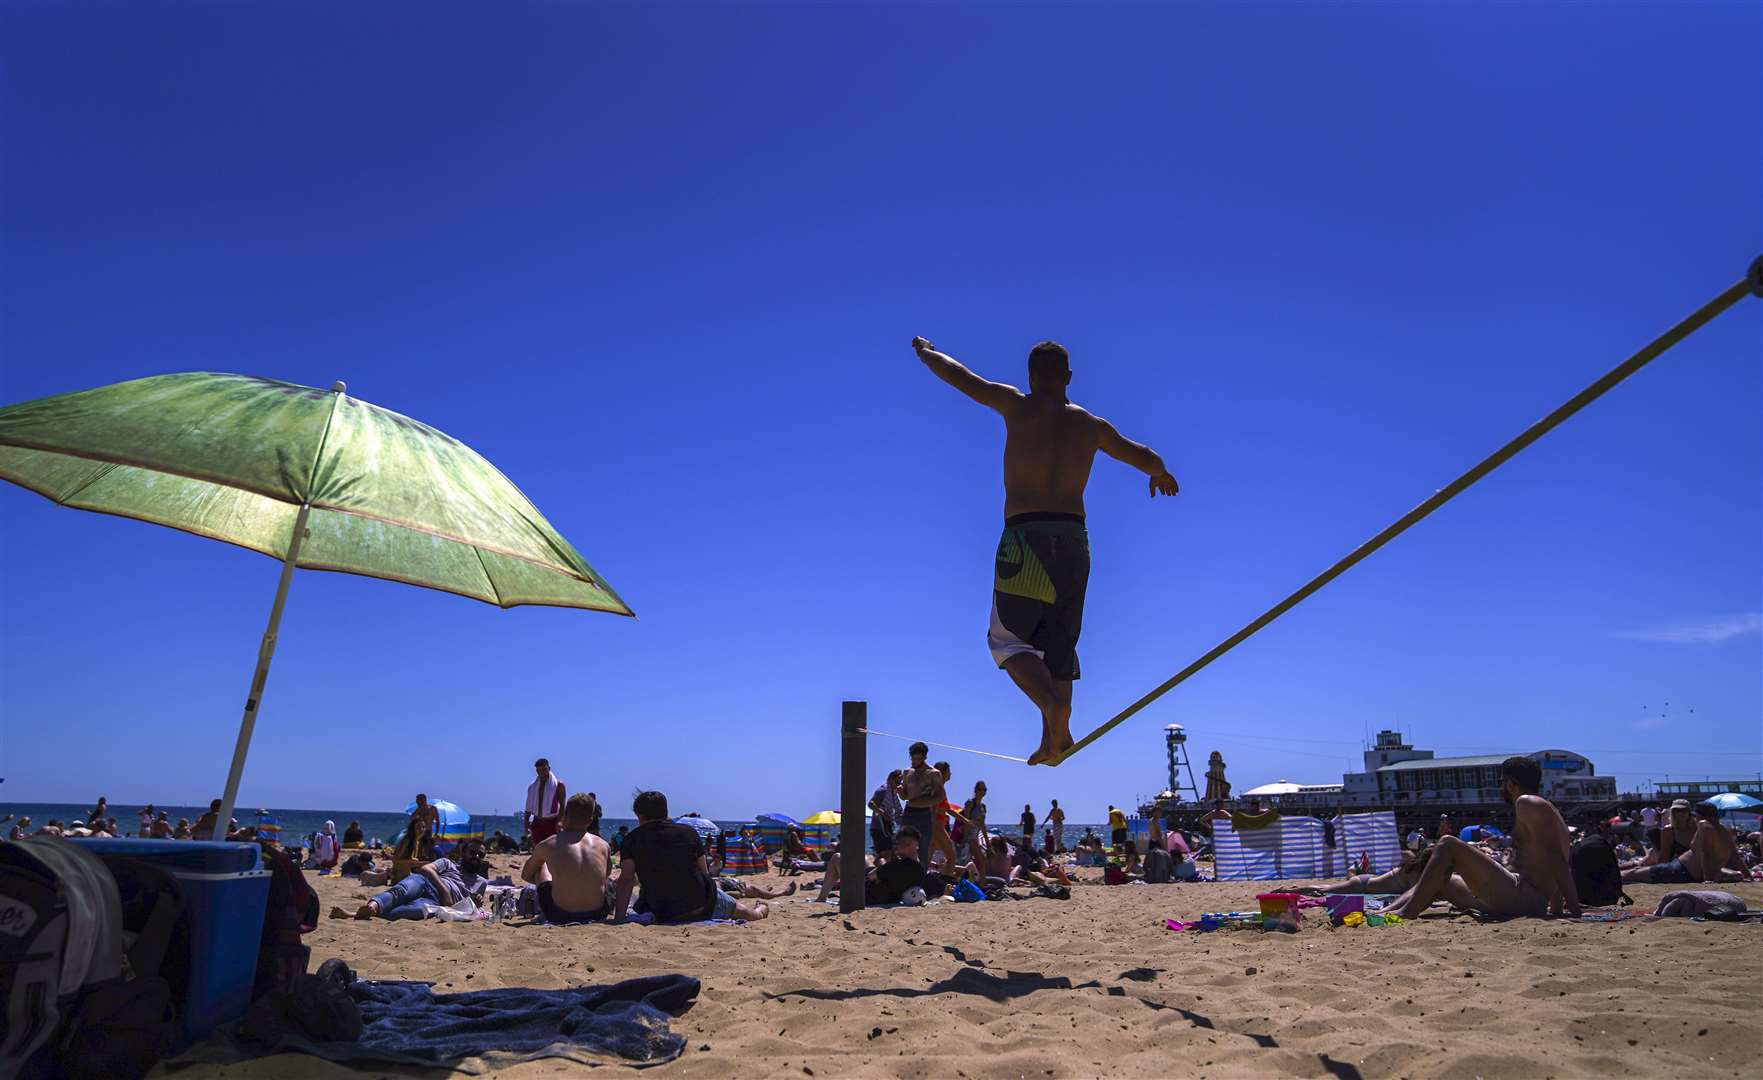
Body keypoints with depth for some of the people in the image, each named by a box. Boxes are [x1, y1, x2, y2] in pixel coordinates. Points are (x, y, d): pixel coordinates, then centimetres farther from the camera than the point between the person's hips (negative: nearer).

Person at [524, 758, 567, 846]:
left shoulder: (558, 784, -2)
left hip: (552, 823, -4)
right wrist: (526, 824, 2)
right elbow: (529, 807, 13)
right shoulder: (532, 786, 11)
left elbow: (562, 805, -7)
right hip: (537, 823, 4)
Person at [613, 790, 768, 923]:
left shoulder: (631, 840, -3)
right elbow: (704, 873, 5)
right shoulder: (688, 831, 1)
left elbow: (626, 880, -12)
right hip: (702, 905, 0)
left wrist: (619, 921, -14)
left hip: (663, 915, 0)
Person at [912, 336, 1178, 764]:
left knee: (1006, 638, 4)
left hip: (1026, 536, -4)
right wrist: (1160, 474, 50)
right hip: (1074, 540, 4)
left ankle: (1054, 707, -19)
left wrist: (926, 352, 31)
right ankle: (1054, 736, 10)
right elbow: (1146, 458, 26)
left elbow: (960, 376, 11)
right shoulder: (1091, 425, 13)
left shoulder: (1019, 407, 2)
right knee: (1057, 642, 14)